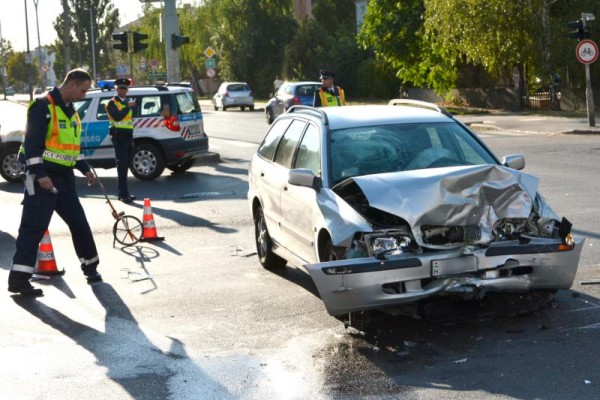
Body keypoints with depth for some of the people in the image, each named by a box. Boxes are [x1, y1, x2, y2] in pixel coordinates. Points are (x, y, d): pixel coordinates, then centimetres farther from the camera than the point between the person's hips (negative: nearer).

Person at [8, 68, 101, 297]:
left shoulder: (70, 111, 17)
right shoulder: (43, 107, -13)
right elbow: (32, 142, -19)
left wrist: (85, 169, 19)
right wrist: (39, 174, -24)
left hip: (64, 177, 9)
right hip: (43, 178, -9)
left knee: (79, 222, 14)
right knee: (33, 226, -10)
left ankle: (90, 267, 28)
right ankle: (18, 278, -9)